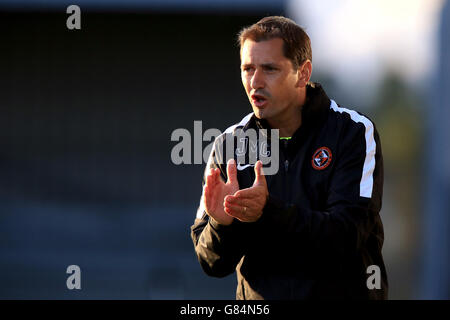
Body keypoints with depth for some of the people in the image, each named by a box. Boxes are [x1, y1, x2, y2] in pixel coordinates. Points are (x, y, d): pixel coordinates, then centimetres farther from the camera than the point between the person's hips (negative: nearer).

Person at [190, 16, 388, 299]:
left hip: (341, 293, -2)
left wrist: (269, 211, -24)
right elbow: (212, 264, 5)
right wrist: (222, 223, -15)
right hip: (258, 298, 2)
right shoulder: (228, 145, 7)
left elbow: (349, 236, -13)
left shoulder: (354, 132, -1)